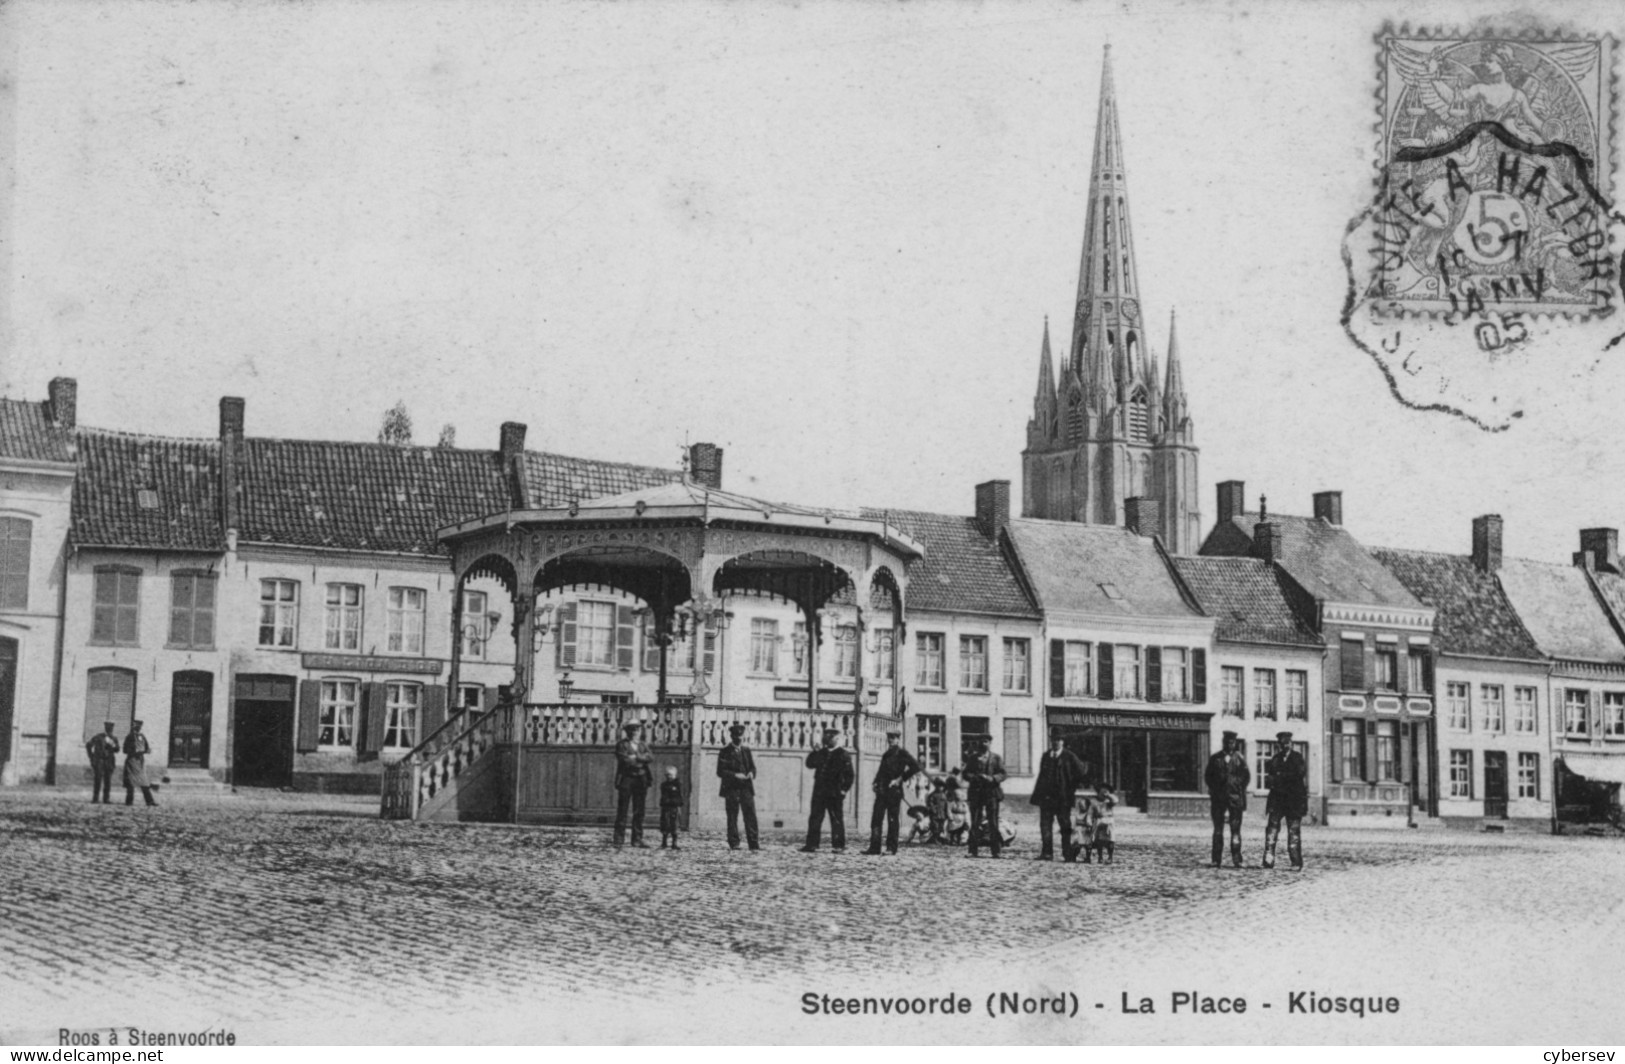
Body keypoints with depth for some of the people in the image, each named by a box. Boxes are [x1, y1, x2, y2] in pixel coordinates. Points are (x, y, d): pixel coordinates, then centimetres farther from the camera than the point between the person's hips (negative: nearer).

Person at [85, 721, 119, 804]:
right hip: (98, 761, -3)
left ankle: (106, 799, 0)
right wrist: (91, 756, 4)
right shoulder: (98, 737, 3)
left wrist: (113, 745, -15)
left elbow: (117, 750, 5)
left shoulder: (114, 739, 11)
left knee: (108, 781, -2)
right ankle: (94, 798, -6)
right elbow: (88, 745, 9)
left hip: (109, 762, 3)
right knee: (97, 780, -8)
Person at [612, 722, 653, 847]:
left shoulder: (643, 745, 16)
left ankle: (637, 839, 8)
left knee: (639, 811, 4)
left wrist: (635, 757, -12)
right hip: (626, 779, -4)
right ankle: (619, 839, -1)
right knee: (622, 810, -4)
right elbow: (624, 759, -14)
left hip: (641, 780, 4)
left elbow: (651, 757, -1)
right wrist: (641, 760, -7)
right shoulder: (621, 745, 2)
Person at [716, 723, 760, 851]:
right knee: (732, 817, -2)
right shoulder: (725, 752, 1)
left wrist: (751, 773, -6)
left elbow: (753, 767, 17)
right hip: (731, 789, -4)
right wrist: (735, 775, -17)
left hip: (746, 788, 4)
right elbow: (720, 772, -5)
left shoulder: (746, 750, 16)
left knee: (751, 816, -2)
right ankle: (733, 844, 2)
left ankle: (753, 843, -1)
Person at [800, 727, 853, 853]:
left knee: (836, 819, 0)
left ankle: (839, 846, 4)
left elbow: (848, 775, -1)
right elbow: (810, 764, 9)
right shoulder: (821, 752, 14)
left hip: (834, 793, -5)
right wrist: (814, 752, -3)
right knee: (815, 818, 2)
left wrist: (844, 789, -9)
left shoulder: (843, 755, 0)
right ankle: (812, 845, 4)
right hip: (819, 791, 5)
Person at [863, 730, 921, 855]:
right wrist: (877, 783, 11)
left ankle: (892, 849, 2)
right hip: (882, 791, 7)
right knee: (876, 819, -1)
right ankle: (874, 848, -2)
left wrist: (900, 779, -12)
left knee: (892, 820, -3)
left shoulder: (902, 754, -2)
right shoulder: (886, 755, 19)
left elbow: (915, 767, -13)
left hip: (894, 791, -7)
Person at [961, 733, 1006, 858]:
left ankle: (995, 850, 0)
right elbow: (965, 773, 10)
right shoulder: (972, 758, 13)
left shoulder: (996, 758, 7)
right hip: (976, 793, 1)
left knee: (993, 823, -3)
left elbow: (1002, 775, 0)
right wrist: (973, 777, -12)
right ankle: (973, 851, -1)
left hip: (992, 792, -1)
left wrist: (991, 778, -18)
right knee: (975, 823, -2)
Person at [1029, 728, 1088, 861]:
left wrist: (1073, 788, -1)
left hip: (1063, 798, -4)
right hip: (1046, 796, 4)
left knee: (1065, 826, 1)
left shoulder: (1069, 757, -1)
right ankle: (1047, 853, 0)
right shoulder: (1045, 756, 13)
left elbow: (1082, 773, 1)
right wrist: (1036, 795, 11)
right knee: (1045, 825, -2)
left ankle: (1068, 854, 6)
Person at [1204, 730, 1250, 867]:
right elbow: (1208, 777, 11)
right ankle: (1216, 860, 2)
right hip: (1218, 798, 1)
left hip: (1235, 797, -1)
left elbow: (1247, 777, 9)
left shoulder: (1239, 758, 7)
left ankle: (1237, 859, -3)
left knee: (1235, 829, -5)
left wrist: (1239, 788, 0)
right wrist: (1214, 788, 1)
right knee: (1218, 829, 1)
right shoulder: (1214, 758, 9)